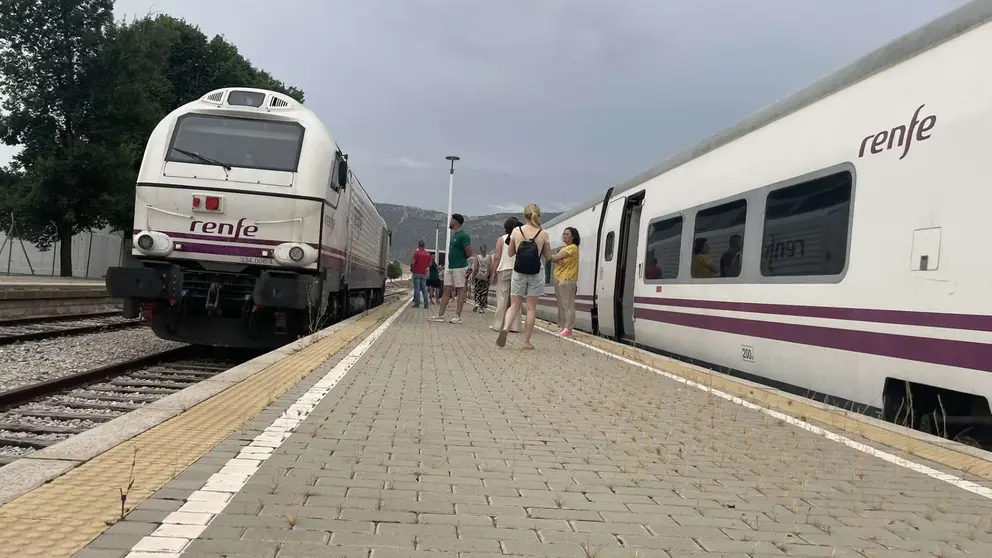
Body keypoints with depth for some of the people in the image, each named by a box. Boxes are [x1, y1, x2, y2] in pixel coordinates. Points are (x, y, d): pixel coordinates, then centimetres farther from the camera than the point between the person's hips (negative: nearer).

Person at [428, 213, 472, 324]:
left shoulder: (463, 235, -13)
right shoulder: (454, 234, 16)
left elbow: (469, 253, -15)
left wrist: (460, 260, 1)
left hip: (459, 267, -9)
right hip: (450, 266, 9)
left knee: (460, 290, -2)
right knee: (446, 290, 8)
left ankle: (458, 316, 1)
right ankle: (440, 315, 9)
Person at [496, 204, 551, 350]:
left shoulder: (516, 231, -4)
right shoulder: (543, 234, -6)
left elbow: (510, 253, 6)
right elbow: (548, 256, 4)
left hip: (519, 273, 1)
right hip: (536, 274, -1)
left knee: (514, 305, 11)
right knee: (531, 307, 7)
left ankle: (505, 328, -16)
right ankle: (526, 342, 9)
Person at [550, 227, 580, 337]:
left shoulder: (573, 247, -7)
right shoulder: (563, 248, 22)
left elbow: (556, 257, -14)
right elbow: (556, 258, 8)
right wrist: (557, 261, -13)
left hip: (567, 279, -9)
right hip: (559, 278, 9)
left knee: (567, 305, -10)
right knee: (561, 305, 10)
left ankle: (568, 329, -12)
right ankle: (562, 328, 14)